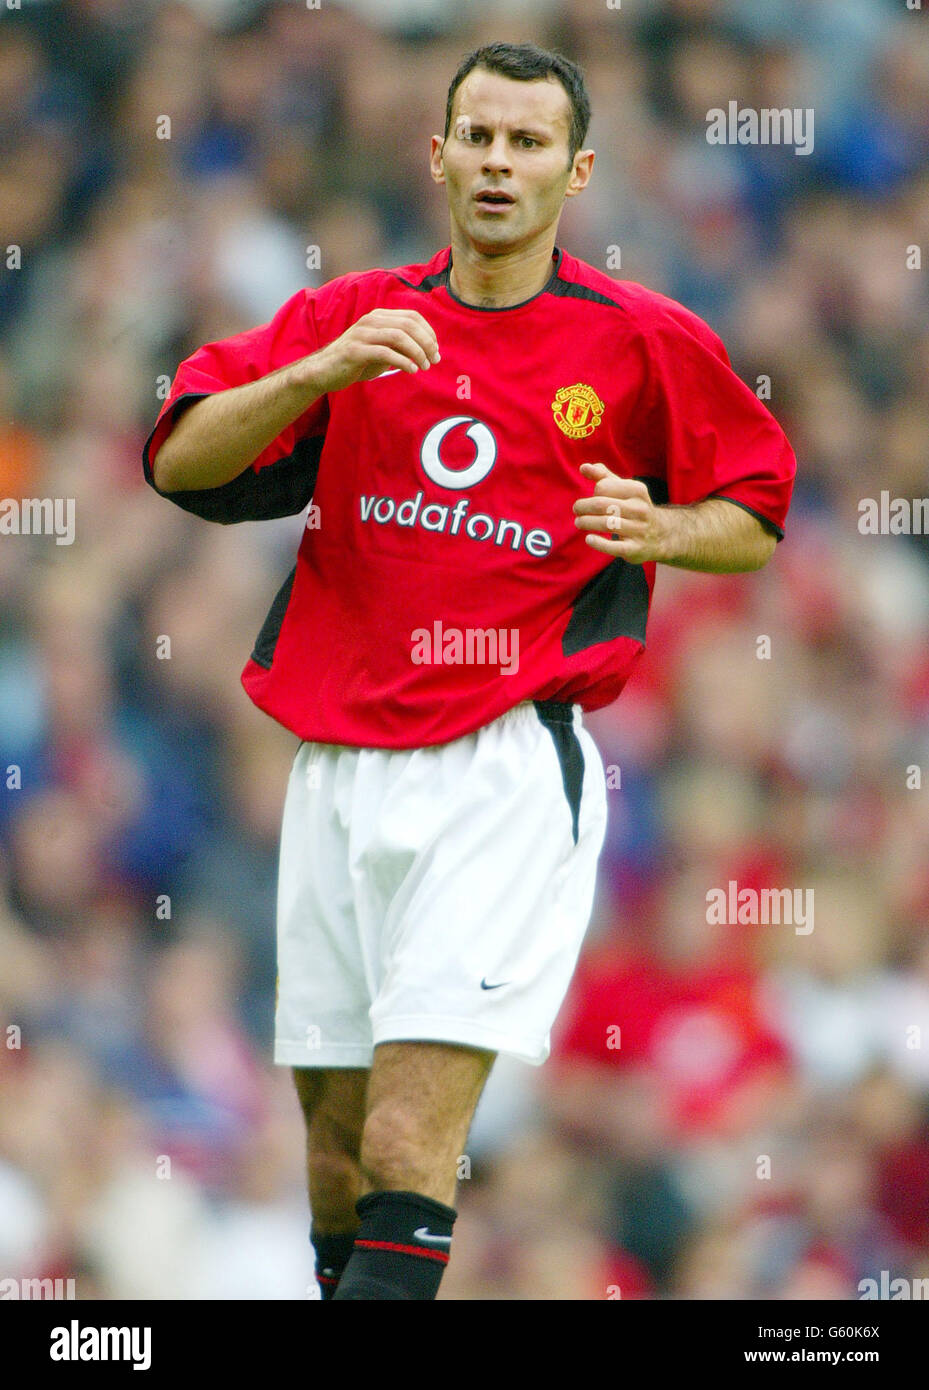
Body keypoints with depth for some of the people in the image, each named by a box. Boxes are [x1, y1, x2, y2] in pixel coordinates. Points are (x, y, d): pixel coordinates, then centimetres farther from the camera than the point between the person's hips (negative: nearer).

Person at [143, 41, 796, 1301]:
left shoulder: (647, 343, 3)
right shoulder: (348, 320, 10)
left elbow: (755, 525, 12)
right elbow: (179, 462, -1)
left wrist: (659, 529, -10)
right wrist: (321, 372, -17)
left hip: (510, 771, -4)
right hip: (337, 761, 4)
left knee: (406, 1150, -16)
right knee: (335, 1140, 9)